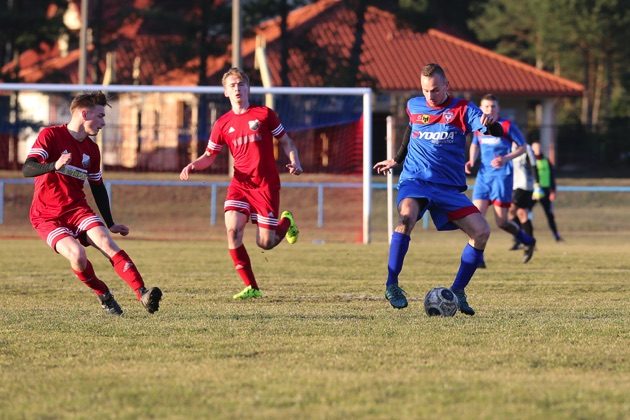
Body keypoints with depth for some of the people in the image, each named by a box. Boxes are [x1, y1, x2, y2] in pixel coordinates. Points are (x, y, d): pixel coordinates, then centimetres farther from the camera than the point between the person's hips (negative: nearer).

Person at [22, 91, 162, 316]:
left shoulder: (91, 149, 11)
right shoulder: (50, 135, -10)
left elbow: (98, 187, 21)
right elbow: (27, 169, -21)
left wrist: (110, 223, 19)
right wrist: (54, 166, -40)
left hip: (78, 209, 5)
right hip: (47, 217, -5)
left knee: (106, 242, -23)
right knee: (77, 254, -29)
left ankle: (143, 294, -33)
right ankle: (104, 295, -3)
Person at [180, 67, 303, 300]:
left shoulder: (264, 114, 0)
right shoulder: (223, 124, 6)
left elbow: (286, 141, 8)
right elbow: (209, 156, 13)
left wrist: (294, 162, -11)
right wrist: (193, 166, -7)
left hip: (266, 185, -2)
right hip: (240, 183, 2)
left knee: (265, 243, -4)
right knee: (232, 229, -20)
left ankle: (286, 222, 33)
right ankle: (251, 287, -10)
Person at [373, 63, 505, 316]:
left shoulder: (462, 110, -3)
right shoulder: (414, 106, 6)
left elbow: (495, 132, -18)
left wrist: (490, 124, -41)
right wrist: (397, 160, 35)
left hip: (449, 188, 1)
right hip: (414, 181, -1)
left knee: (481, 232, -14)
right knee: (407, 216, -34)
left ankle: (457, 292, 2)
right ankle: (391, 285, -28)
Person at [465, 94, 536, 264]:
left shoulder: (507, 126, -7)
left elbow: (522, 147, 0)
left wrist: (506, 158, -15)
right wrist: (471, 161, 6)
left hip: (502, 175, -4)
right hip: (483, 175, 4)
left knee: (501, 222, -4)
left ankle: (528, 241, 23)